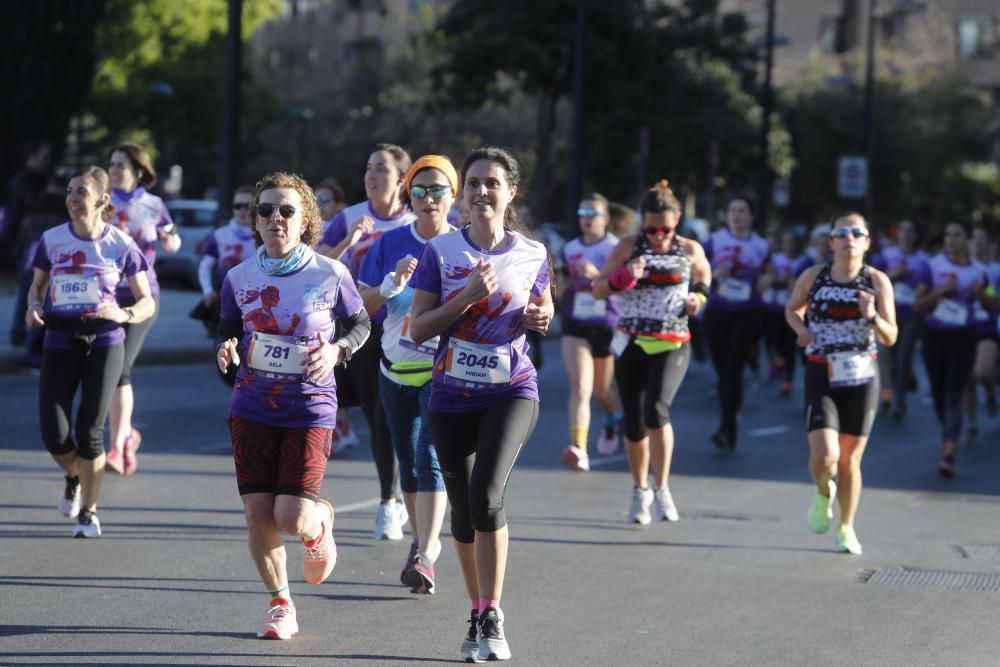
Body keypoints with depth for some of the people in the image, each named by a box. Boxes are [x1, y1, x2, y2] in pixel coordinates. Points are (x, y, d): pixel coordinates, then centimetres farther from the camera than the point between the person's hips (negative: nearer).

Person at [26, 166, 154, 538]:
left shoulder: (121, 245, -3)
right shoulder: (52, 240, 3)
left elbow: (147, 301, 3)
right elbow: (37, 285, 17)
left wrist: (124, 315, -19)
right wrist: (34, 307, -5)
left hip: (104, 343, -2)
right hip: (59, 343, 2)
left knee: (89, 431, -5)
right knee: (54, 434, -7)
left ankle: (89, 511, 13)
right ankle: (75, 477, 28)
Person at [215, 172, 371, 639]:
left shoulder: (330, 275, -6)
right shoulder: (239, 278, 1)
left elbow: (360, 323, 7)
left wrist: (335, 351, -12)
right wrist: (227, 350, -9)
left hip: (310, 410, -3)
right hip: (252, 409, 3)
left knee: (293, 520, -12)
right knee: (258, 516, -1)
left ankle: (321, 523, 27)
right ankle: (280, 605, 21)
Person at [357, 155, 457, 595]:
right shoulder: (391, 243, 2)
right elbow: (363, 305, 0)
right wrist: (392, 285, -18)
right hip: (397, 368, 4)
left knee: (430, 458, -18)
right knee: (407, 461, 13)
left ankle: (425, 557, -23)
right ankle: (424, 541, 32)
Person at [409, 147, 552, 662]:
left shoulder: (531, 255, 0)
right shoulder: (440, 251, -2)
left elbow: (544, 306, 19)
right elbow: (418, 329, -5)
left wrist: (541, 317, -4)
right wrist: (467, 297, -17)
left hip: (512, 392, -2)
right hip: (452, 395, 2)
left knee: (485, 497, -21)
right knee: (463, 511, 9)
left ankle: (492, 619, -10)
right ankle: (476, 616, 27)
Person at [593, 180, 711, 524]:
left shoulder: (690, 250, 2)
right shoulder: (629, 247, -1)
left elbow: (704, 274, 23)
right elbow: (598, 289, -1)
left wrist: (699, 295, 1)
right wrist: (623, 277, -20)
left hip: (672, 345, -1)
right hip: (631, 343, 1)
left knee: (656, 409, -23)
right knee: (633, 422, 6)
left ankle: (662, 489, -12)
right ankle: (640, 491, 26)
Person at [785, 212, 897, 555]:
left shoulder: (877, 281, -1)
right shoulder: (813, 277, 0)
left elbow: (891, 337, -1)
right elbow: (792, 308, 19)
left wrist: (872, 317, -21)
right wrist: (801, 329, -2)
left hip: (862, 377, 1)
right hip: (820, 376, -1)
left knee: (850, 458, 5)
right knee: (824, 455, -16)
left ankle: (846, 528, 24)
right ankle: (823, 493, 19)